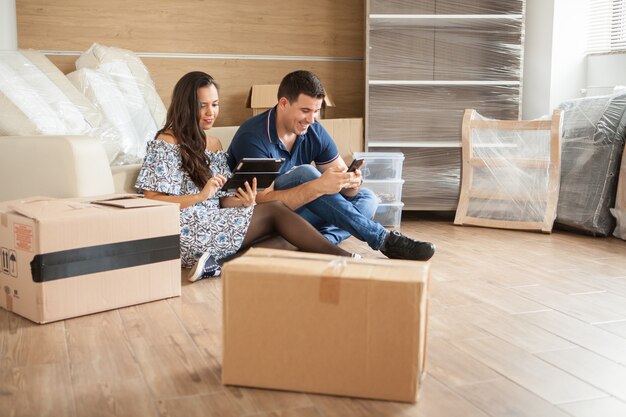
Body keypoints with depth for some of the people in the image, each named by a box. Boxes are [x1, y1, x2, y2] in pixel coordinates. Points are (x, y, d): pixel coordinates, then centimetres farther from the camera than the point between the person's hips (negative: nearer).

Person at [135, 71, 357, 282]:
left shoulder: (213, 144, 18)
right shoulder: (165, 143, -5)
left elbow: (222, 200, 13)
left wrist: (242, 201, -10)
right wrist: (201, 195, -23)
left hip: (213, 223, 7)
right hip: (185, 234, -7)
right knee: (274, 210, -15)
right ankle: (338, 257, -18)